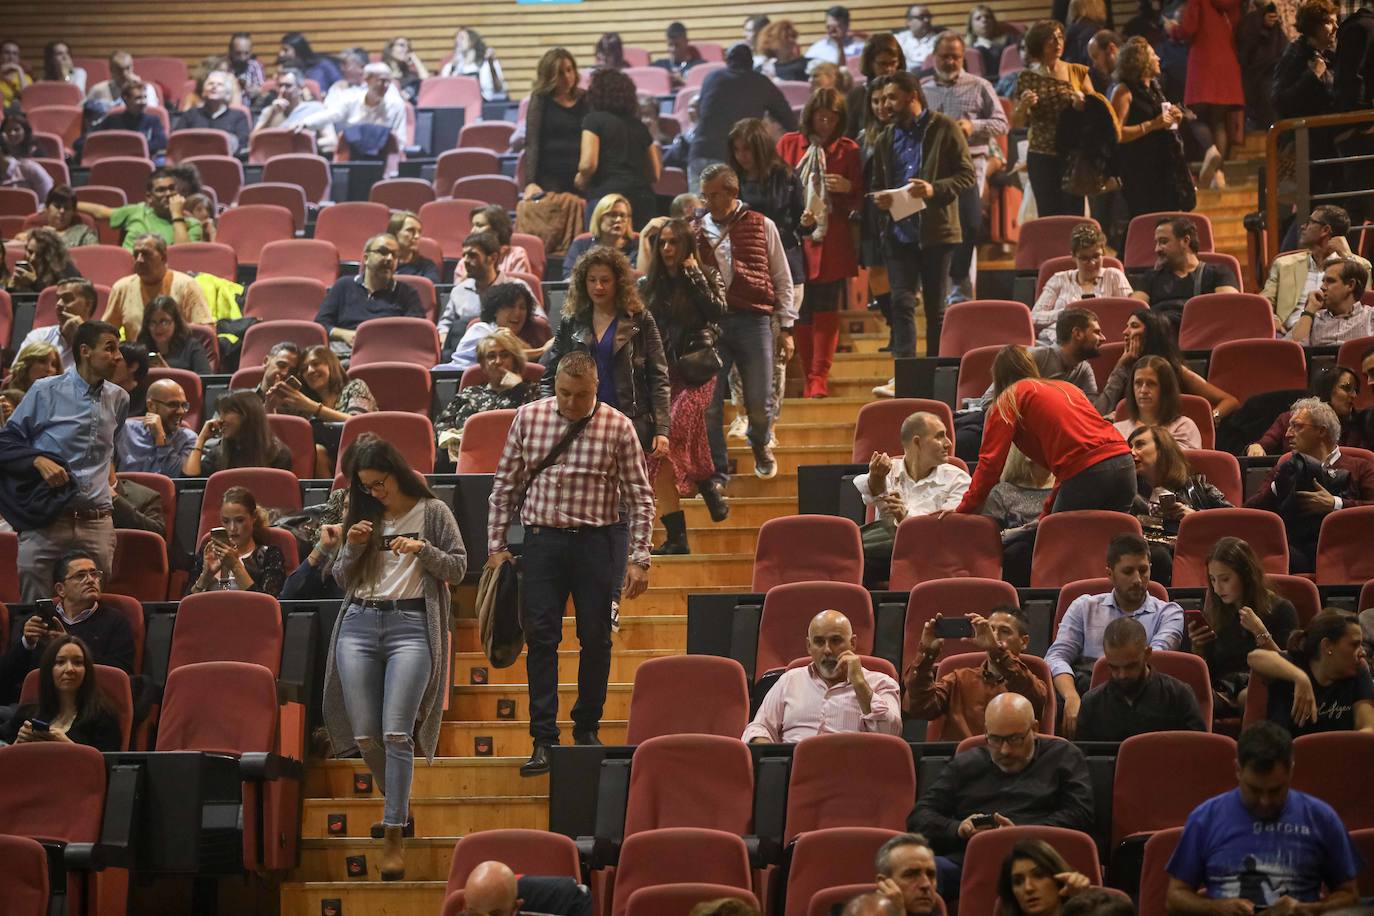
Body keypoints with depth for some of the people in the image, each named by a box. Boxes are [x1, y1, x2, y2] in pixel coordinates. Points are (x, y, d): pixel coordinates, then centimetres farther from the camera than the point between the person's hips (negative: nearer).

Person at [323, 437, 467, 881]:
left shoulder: (432, 512, 6)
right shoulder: (363, 517, 16)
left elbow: (458, 568, 5)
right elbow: (340, 578, 19)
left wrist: (423, 550, -12)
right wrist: (351, 549, -1)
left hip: (411, 625, -4)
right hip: (359, 624, 4)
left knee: (396, 734, -12)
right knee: (365, 736, 2)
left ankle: (394, 836, -9)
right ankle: (399, 806, 26)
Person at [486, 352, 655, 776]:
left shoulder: (618, 427, -3)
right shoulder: (528, 417, 1)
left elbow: (640, 497, -1)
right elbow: (505, 486, 8)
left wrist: (639, 559, -6)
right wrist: (496, 545, 5)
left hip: (594, 541, -1)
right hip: (542, 538, 1)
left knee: (596, 639, 5)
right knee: (541, 638, -3)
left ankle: (587, 728, 22)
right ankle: (544, 739, 0)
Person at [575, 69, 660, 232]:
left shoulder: (594, 120, 2)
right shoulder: (639, 126, 18)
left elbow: (588, 164, -8)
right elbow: (655, 173, 20)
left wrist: (580, 182, 10)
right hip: (643, 198, 5)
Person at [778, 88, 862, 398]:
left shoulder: (848, 150, 6)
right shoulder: (788, 144, 8)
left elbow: (857, 201, 8)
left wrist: (847, 188, -13)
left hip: (831, 243, -1)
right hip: (795, 241, 1)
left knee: (826, 310, -5)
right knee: (800, 313, 2)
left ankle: (819, 380, -6)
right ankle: (809, 378, 12)